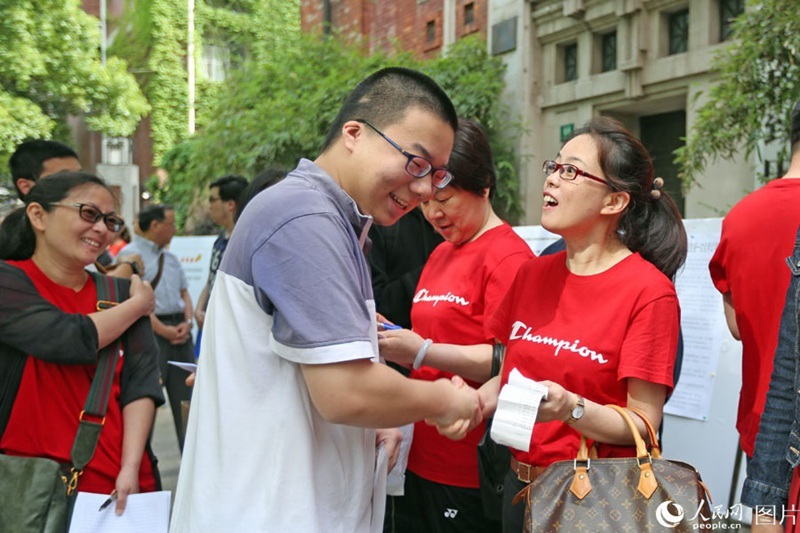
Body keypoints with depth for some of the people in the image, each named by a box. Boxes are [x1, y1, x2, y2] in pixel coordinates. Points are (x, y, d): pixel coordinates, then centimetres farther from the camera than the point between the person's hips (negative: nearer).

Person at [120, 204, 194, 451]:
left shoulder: (170, 257, 18)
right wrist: (164, 331, -15)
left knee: (186, 397, 10)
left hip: (180, 331, 7)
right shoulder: (130, 255, -7)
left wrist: (186, 323, -1)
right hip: (150, 332, -7)